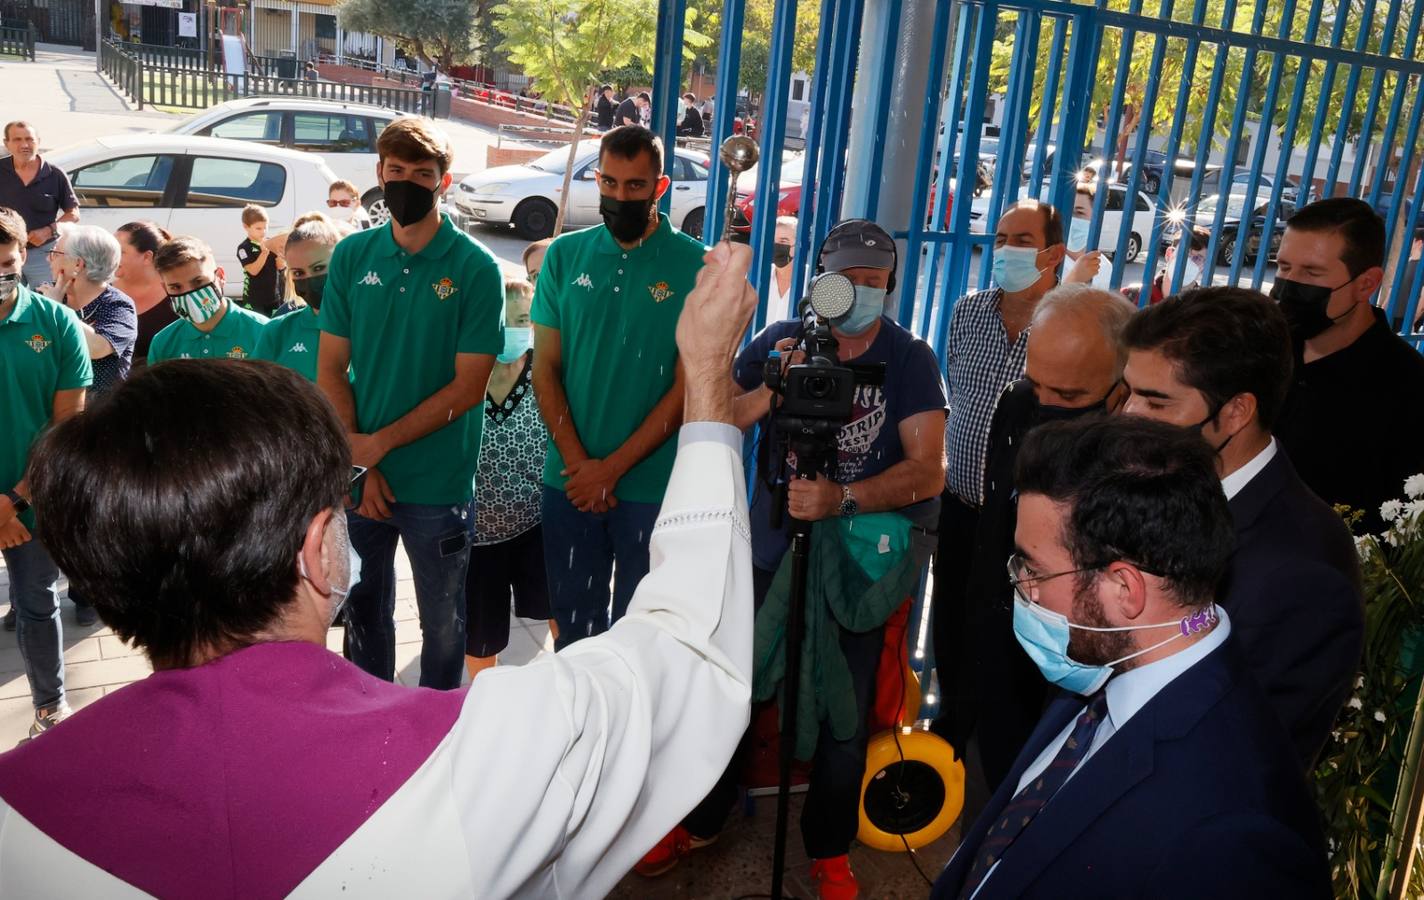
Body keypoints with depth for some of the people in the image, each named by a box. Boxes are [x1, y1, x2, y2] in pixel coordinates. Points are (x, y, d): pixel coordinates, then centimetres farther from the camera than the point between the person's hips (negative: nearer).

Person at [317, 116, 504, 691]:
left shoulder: (475, 268, -9)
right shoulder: (352, 256, 0)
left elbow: (468, 386, -13)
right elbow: (331, 370, 1)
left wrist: (377, 443, -15)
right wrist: (356, 464, -10)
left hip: (437, 485, -3)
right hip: (358, 479, 3)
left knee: (443, 623, 12)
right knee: (363, 612, 19)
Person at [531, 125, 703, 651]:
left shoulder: (695, 265, -6)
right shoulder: (565, 255, 4)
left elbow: (688, 387, -9)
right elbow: (545, 369, 3)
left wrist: (612, 468, -11)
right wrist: (578, 462, -8)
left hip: (653, 484, -3)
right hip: (569, 480, 3)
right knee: (573, 620, 15)